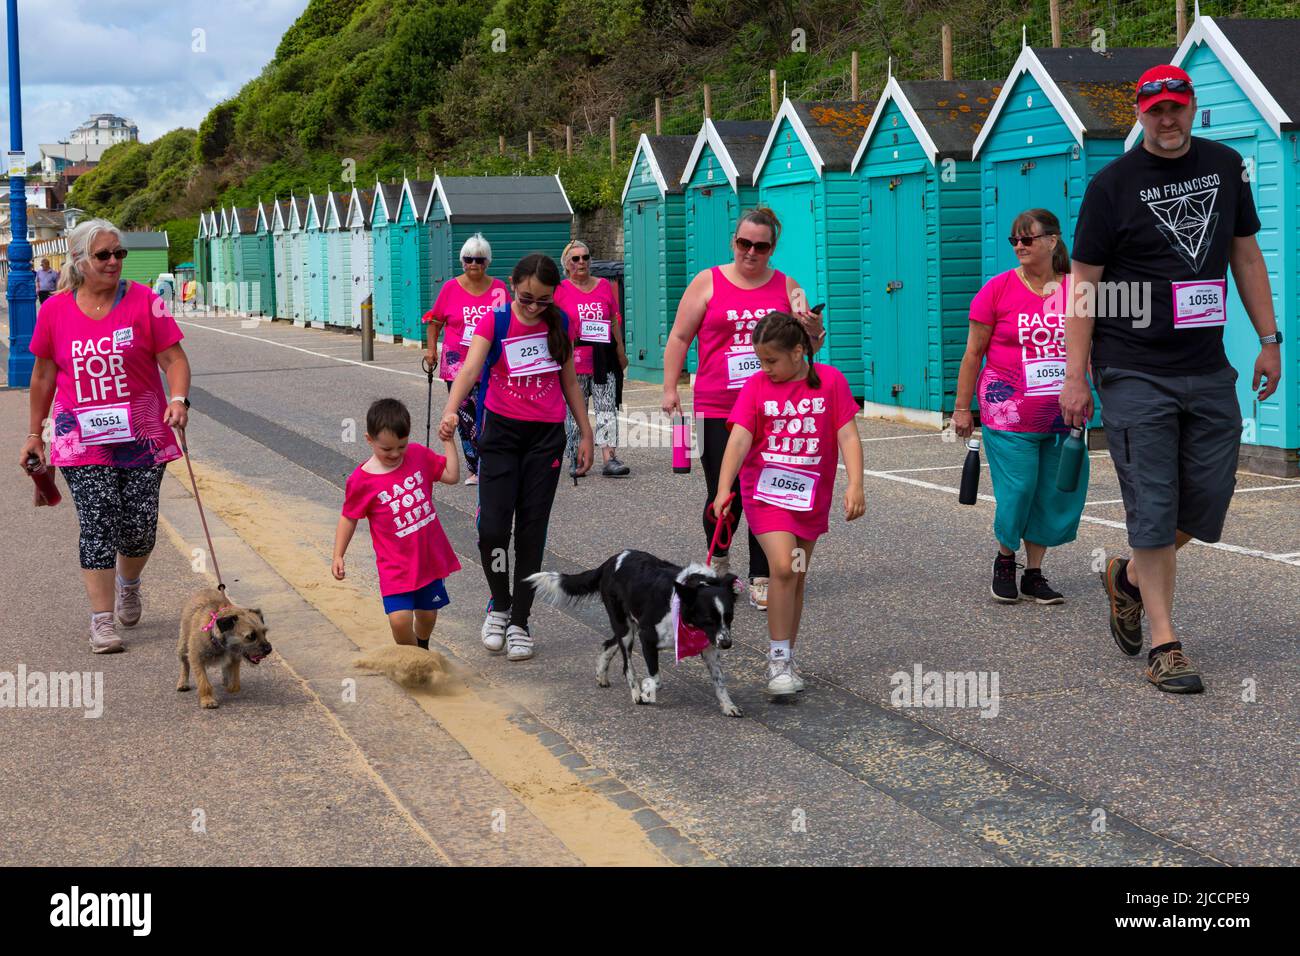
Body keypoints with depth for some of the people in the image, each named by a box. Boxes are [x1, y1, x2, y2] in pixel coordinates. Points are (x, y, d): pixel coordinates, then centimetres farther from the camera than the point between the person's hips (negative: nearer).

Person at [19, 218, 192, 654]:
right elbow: (43, 376, 11)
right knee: (99, 527, -6)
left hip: (141, 435, 0)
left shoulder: (144, 301, -2)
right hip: (82, 439, 0)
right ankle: (102, 621, 2)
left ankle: (128, 583, 37)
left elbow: (173, 359, -4)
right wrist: (34, 434, 15)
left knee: (141, 525, 4)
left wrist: (178, 399, -23)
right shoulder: (55, 310, 2)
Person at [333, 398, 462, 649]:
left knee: (427, 614, 15)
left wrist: (448, 441, -2)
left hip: (430, 556, 4)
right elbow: (349, 517, -1)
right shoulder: (361, 481, -13)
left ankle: (422, 652, 46)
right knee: (399, 619, -17)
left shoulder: (418, 455, -2)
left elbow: (451, 476, 3)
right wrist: (338, 556, -3)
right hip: (396, 565, -4)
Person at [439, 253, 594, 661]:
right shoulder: (494, 321, -8)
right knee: (492, 527, -10)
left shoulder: (559, 323, 1)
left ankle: (519, 621, 14)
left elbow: (569, 382, 11)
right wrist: (450, 413, -41)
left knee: (532, 530, 3)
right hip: (501, 431, -2)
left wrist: (586, 433, 11)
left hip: (546, 436, 2)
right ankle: (499, 605, 16)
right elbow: (470, 368, -24)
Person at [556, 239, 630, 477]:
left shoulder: (604, 286, 11)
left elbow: (614, 321, 16)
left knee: (607, 407, -7)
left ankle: (610, 458, -11)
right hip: (574, 360, -2)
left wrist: (620, 352, 16)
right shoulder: (560, 290, 3)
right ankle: (575, 460, 13)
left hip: (602, 359, 2)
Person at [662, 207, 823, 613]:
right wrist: (670, 388, -2)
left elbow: (808, 345, 14)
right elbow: (680, 337, 5)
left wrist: (813, 330, -10)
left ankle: (760, 580, 9)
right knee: (724, 496, 0)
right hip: (718, 412, -2)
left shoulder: (786, 287, 9)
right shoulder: (708, 282, 3)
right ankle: (718, 561, 26)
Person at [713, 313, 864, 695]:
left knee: (797, 577, 10)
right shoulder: (756, 386, -5)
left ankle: (785, 659, 24)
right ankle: (779, 658, -7)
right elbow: (739, 439, -14)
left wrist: (855, 485, -17)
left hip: (811, 494, 2)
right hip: (765, 491, -2)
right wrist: (723, 489, -25)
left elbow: (847, 436, -6)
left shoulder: (830, 381, -4)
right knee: (783, 567, -18)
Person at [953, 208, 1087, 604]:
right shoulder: (998, 289, -3)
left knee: (1056, 494, 6)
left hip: (1062, 416, 3)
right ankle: (1005, 561, 21)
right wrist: (962, 407, 0)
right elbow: (974, 352, 1)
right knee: (1017, 493, -5)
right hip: (1009, 415, -3)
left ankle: (1034, 573, 21)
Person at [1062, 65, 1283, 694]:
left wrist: (1269, 340, 12)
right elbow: (1083, 282, -5)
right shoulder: (1112, 185, -4)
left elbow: (1246, 255, 17)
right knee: (1153, 506, -4)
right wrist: (1075, 376, -9)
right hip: (1135, 375, -5)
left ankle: (1130, 578, 31)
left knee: (1209, 501, 5)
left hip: (1209, 371, 5)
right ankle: (1163, 642, 4)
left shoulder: (1226, 167, 10)